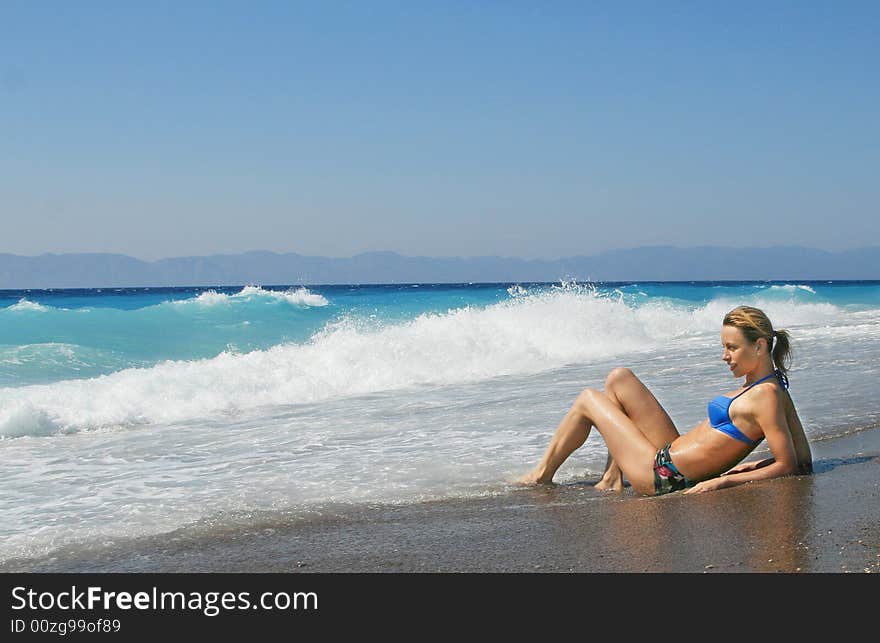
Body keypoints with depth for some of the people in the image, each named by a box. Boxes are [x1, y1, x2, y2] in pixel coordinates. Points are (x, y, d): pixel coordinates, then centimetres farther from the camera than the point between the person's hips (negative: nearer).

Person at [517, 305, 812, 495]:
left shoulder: (766, 394, -22)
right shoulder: (772, 386, 3)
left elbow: (788, 466, -27)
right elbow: (804, 461, 8)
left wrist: (722, 481, -25)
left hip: (664, 475, -9)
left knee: (588, 399, 9)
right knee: (618, 378, 15)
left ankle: (542, 475, 29)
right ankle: (612, 478, 12)